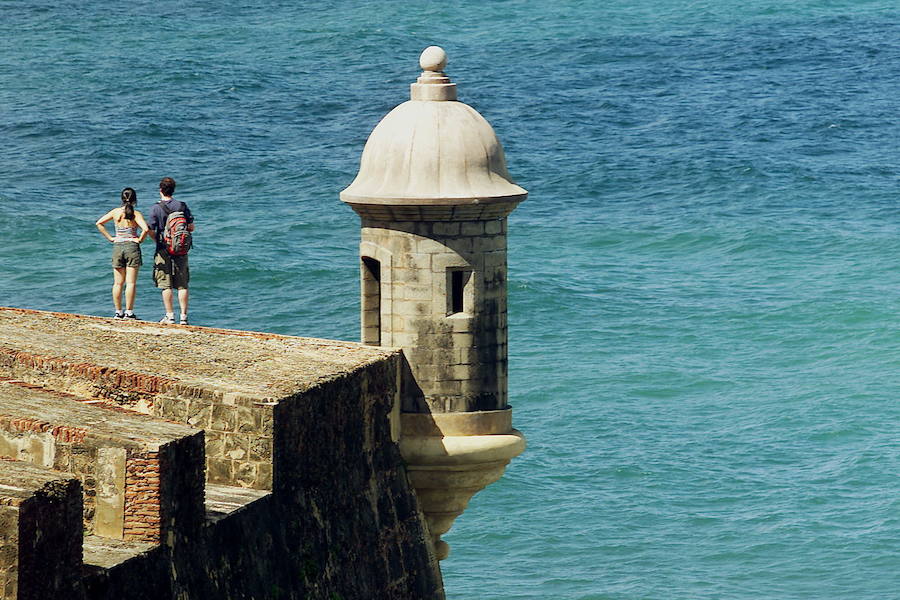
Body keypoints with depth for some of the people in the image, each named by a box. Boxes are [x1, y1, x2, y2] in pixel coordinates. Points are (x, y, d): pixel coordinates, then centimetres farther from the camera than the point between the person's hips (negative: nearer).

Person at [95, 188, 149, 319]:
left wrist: (110, 238, 2)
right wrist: (140, 240, -5)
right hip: (132, 247, -3)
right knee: (131, 283, 0)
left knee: (118, 283, 9)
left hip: (117, 247, 3)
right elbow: (145, 229, -21)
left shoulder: (115, 212, 1)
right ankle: (129, 312, -2)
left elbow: (99, 223, -1)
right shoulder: (136, 214, -8)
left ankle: (118, 312, 11)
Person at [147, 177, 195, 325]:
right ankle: (183, 316, 3)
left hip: (163, 250, -2)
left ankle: (170, 316, 1)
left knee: (166, 285, 3)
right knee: (182, 285, 5)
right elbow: (191, 227, 2)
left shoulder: (156, 208, -8)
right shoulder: (182, 206, 0)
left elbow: (150, 230, -10)